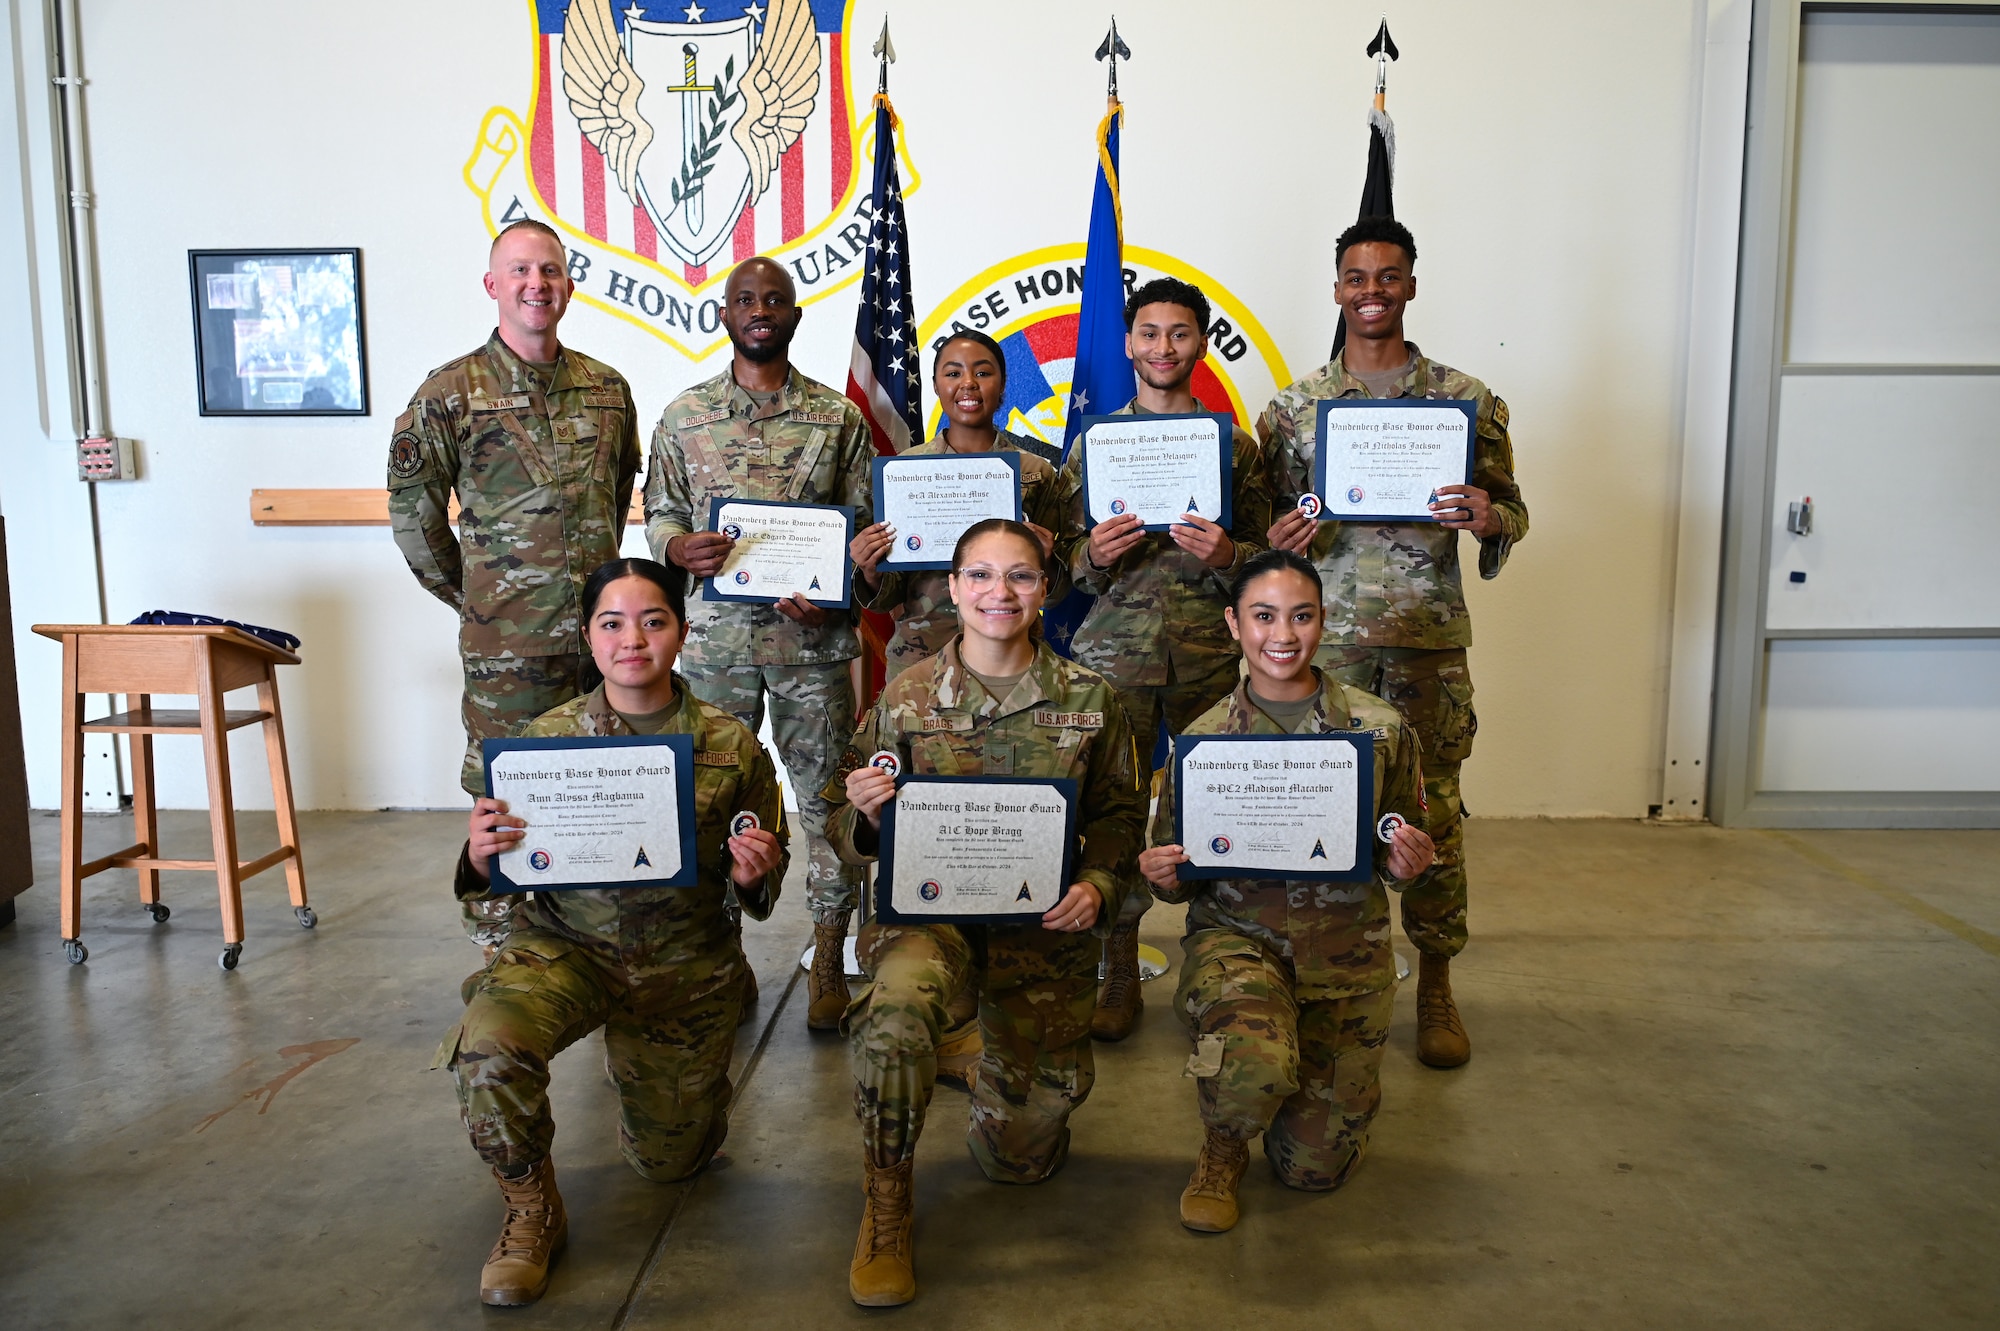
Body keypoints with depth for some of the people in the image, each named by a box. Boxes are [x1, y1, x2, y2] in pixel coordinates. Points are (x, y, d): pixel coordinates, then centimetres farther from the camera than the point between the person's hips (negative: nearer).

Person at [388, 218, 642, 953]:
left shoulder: (607, 387, 9)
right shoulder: (452, 391, -3)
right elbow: (413, 510, 2)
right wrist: (469, 594, 4)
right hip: (507, 639, -4)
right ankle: (500, 949, 18)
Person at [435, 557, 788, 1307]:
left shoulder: (732, 746, -9)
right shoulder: (547, 737, -7)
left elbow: (761, 888, 1)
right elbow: (502, 875, -1)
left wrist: (753, 877, -22)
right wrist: (479, 857, -24)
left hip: (685, 963, 0)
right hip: (565, 943, 0)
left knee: (666, 1160, 12)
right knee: (486, 1042, -31)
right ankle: (533, 1212, -2)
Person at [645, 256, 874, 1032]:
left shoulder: (838, 417, 5)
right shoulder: (684, 415, 8)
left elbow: (867, 524, 5)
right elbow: (659, 512, 12)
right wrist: (679, 547, -11)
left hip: (814, 639, -1)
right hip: (717, 638, 1)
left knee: (828, 797, 2)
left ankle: (829, 959, 15)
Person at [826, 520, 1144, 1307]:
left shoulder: (1087, 699, 1)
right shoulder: (905, 697, -2)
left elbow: (1120, 814, 8)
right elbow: (846, 829, 4)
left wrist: (1098, 886, -12)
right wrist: (864, 814, -20)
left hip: (1044, 922, 2)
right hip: (926, 904, -1)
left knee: (1021, 1154, 5)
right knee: (896, 1008, -37)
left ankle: (1001, 1069, 43)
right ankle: (886, 1207, -10)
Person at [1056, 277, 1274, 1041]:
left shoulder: (1235, 445, 9)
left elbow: (1266, 558, 11)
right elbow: (1064, 560, 12)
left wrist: (1225, 555, -11)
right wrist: (1094, 555, -11)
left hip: (1210, 655, 0)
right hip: (1114, 649, 0)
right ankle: (1119, 973, 13)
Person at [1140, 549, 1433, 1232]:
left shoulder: (1380, 728, -2)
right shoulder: (1202, 739, -3)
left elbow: (1401, 854, 9)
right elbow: (1175, 869, 6)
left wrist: (1404, 865, -14)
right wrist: (1163, 876, -17)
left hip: (1346, 951, 2)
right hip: (1235, 937, -1)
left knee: (1315, 1166, 5)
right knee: (1258, 1062, -34)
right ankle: (1221, 1152, 3)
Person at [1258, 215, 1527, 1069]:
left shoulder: (1467, 400, 5)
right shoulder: (1294, 406, 7)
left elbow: (1512, 510, 8)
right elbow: (1271, 524, 9)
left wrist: (1489, 517, -16)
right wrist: (1281, 540, -14)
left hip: (1429, 637, 0)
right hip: (1325, 634, 0)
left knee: (1434, 811, 5)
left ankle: (1436, 987, 21)